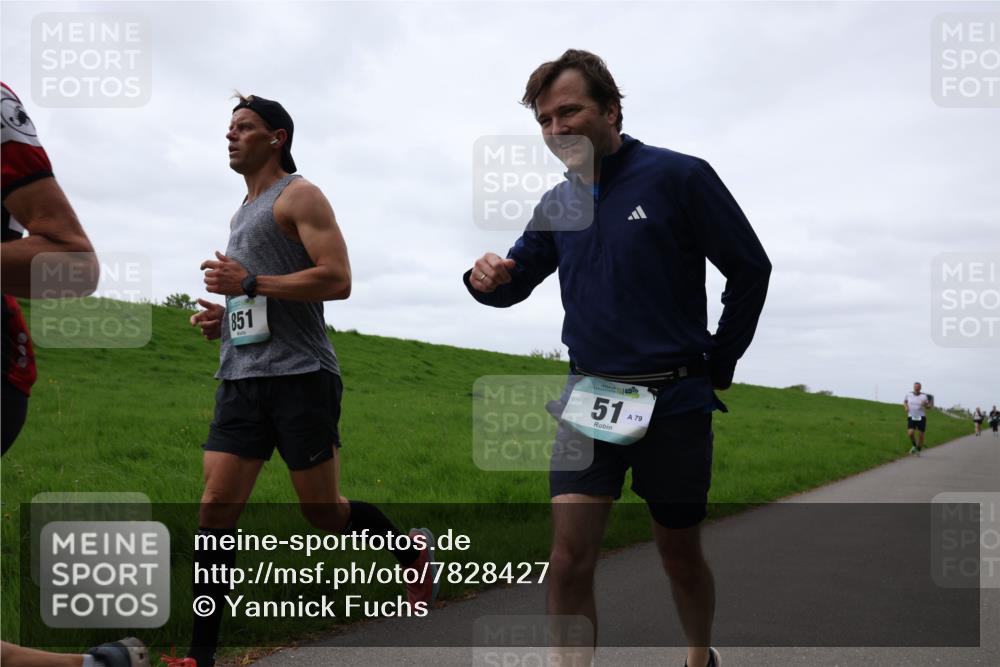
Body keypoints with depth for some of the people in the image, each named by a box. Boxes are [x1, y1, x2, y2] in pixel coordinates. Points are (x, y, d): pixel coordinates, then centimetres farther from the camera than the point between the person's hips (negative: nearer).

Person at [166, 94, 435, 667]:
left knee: (325, 512, 1)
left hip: (298, 377, -7)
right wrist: (223, 317, 12)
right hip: (241, 379, 8)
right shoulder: (244, 213, 23)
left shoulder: (299, 196, -2)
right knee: (216, 511, -2)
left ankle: (413, 550, 28)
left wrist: (247, 282, -17)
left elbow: (337, 279, -15)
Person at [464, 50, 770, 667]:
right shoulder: (557, 205, 6)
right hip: (588, 399, 3)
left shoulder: (678, 177, -9)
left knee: (680, 553, 14)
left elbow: (750, 268, -3)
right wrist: (490, 280, -10)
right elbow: (517, 281, 15)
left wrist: (718, 367, -1)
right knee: (569, 561, -9)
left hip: (674, 401, -3)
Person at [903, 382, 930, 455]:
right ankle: (914, 446, 12)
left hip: (921, 418, -1)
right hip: (911, 417, 1)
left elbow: (929, 407, 1)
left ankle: (918, 450, 23)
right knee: (910, 433, -18)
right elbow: (904, 402, 18)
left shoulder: (924, 396, -6)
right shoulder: (909, 394, 0)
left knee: (921, 435, 1)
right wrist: (905, 406, -4)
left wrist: (925, 404, -22)